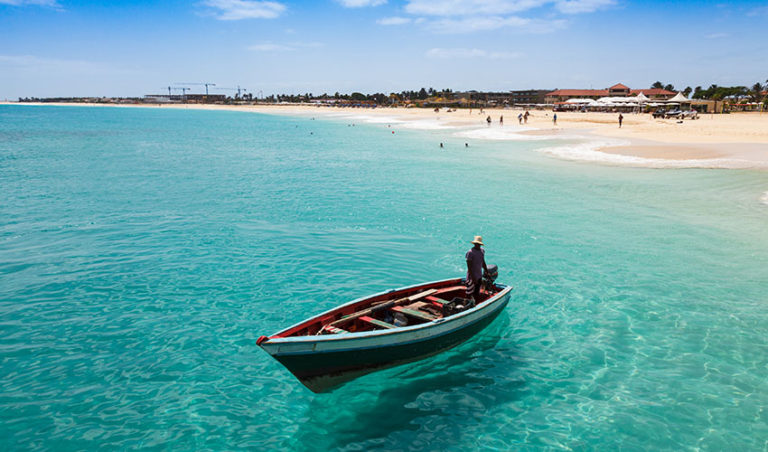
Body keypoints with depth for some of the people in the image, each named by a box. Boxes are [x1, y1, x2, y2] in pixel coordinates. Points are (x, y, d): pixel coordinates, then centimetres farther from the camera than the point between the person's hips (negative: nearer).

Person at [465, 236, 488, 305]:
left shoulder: (482, 251, 6)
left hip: (479, 276, 7)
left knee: (477, 294, 16)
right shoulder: (470, 252, -17)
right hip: (472, 276, -7)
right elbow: (469, 266, -20)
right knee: (469, 294, 0)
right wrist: (473, 277, -24)